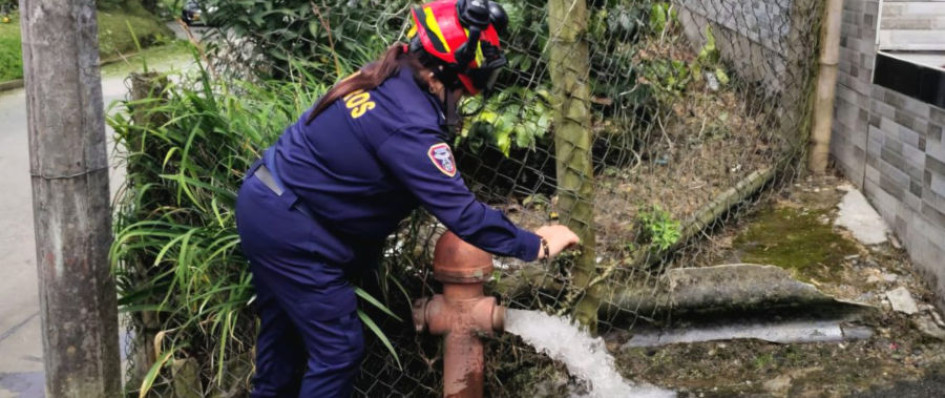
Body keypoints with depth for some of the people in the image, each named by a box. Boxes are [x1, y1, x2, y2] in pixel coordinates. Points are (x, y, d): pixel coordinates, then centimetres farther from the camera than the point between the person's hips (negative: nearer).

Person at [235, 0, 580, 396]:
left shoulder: (385, 80, 1)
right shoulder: (408, 123, -28)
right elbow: (459, 211, -27)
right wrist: (536, 245, -18)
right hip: (290, 228, -10)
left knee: (283, 327, 25)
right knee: (338, 347, -1)